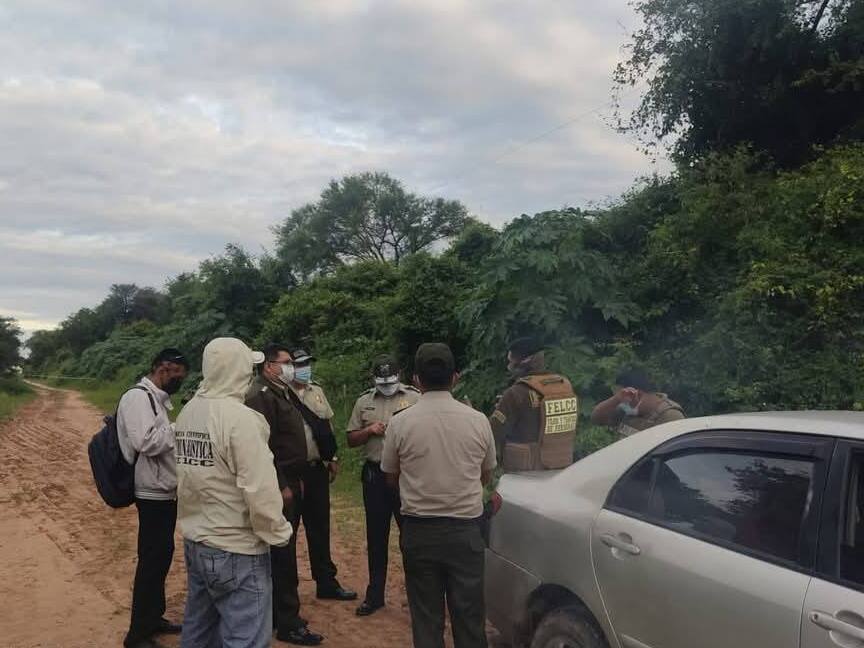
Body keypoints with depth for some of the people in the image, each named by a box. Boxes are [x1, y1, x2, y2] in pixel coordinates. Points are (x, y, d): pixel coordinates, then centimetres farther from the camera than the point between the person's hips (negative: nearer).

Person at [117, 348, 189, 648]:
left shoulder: (157, 399, 14)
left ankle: (153, 617, 31)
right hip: (153, 493, -10)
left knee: (162, 557, 18)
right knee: (151, 561, -2)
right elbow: (146, 442, -28)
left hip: (165, 492, 10)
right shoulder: (138, 397, -17)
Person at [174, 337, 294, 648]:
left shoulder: (188, 412, 4)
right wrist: (279, 533, -10)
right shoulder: (240, 417, -20)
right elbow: (260, 489, -21)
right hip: (235, 551, -8)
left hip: (195, 542, 8)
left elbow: (187, 474, 8)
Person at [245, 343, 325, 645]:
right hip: (279, 485, -10)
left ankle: (279, 613, 27)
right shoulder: (260, 396, -16)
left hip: (290, 482, 10)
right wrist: (281, 486, -21)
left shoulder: (280, 394, 16)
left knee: (283, 552, 16)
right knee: (283, 554, -4)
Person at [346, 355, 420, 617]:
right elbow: (351, 440, 11)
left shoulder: (415, 398, 1)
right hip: (375, 475, 3)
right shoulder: (363, 402, 10)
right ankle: (375, 594, 23)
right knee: (376, 537, 11)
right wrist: (369, 430, -6)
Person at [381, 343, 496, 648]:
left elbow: (391, 478, 5)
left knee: (426, 616, 11)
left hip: (419, 531, 0)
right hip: (465, 529, 1)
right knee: (469, 615, 11)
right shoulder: (478, 421, -6)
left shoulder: (400, 423, -9)